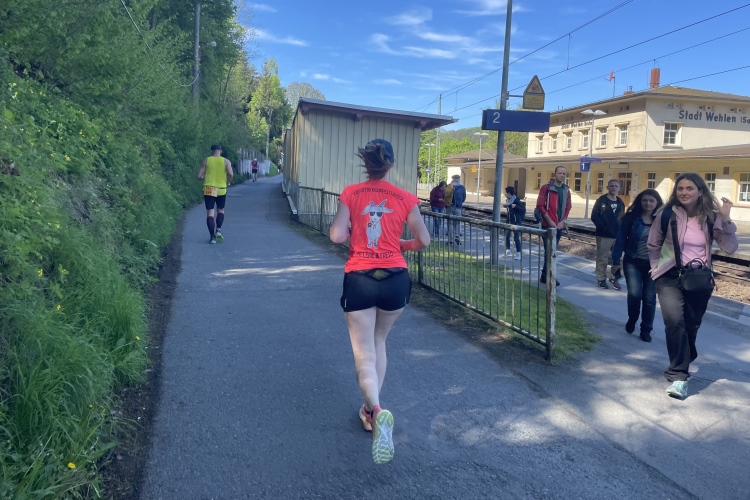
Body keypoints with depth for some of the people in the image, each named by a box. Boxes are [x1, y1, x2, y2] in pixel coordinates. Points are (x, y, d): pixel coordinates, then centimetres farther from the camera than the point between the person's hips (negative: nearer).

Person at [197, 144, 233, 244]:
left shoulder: (206, 161, 1)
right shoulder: (226, 161, 0)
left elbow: (199, 176, -1)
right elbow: (231, 174, -14)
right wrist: (227, 183, 3)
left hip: (209, 189, -1)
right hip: (221, 189, 1)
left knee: (210, 213, 1)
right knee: (220, 210, 20)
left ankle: (212, 237, -4)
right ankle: (218, 230, 3)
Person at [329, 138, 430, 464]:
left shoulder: (351, 194, -1)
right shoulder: (406, 198, 1)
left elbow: (337, 236, -9)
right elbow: (423, 241, 5)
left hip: (359, 279, -2)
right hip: (396, 279, 2)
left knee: (364, 353, 4)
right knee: (379, 342, 23)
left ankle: (377, 411, -21)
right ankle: (371, 409, 30)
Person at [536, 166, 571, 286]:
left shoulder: (566, 190, 11)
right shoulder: (546, 188, -5)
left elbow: (568, 207, 14)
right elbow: (540, 205, -10)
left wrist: (563, 221, -2)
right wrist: (550, 221, -14)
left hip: (559, 226, 6)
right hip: (548, 225, -6)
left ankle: (545, 275, 19)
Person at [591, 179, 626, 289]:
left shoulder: (620, 203, 12)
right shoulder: (601, 200, -3)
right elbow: (594, 216, -9)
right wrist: (603, 227, -16)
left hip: (618, 235, 5)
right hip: (604, 235, -4)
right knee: (602, 259, 2)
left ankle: (615, 278, 19)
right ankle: (601, 279, 13)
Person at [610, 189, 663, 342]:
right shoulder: (631, 217, -5)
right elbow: (621, 239, -3)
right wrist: (616, 261, -5)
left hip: (653, 264, 1)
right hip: (633, 262, -1)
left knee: (649, 297, 4)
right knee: (634, 294, -12)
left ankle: (646, 329, 19)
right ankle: (631, 321, 17)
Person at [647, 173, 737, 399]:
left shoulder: (710, 217, -3)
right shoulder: (667, 213, -7)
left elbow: (730, 248, -11)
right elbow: (653, 246, 5)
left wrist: (726, 220, -20)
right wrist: (657, 268, 0)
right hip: (671, 277, -2)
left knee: (692, 325, 13)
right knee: (674, 320, -21)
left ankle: (682, 363, 39)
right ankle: (679, 376, -12)